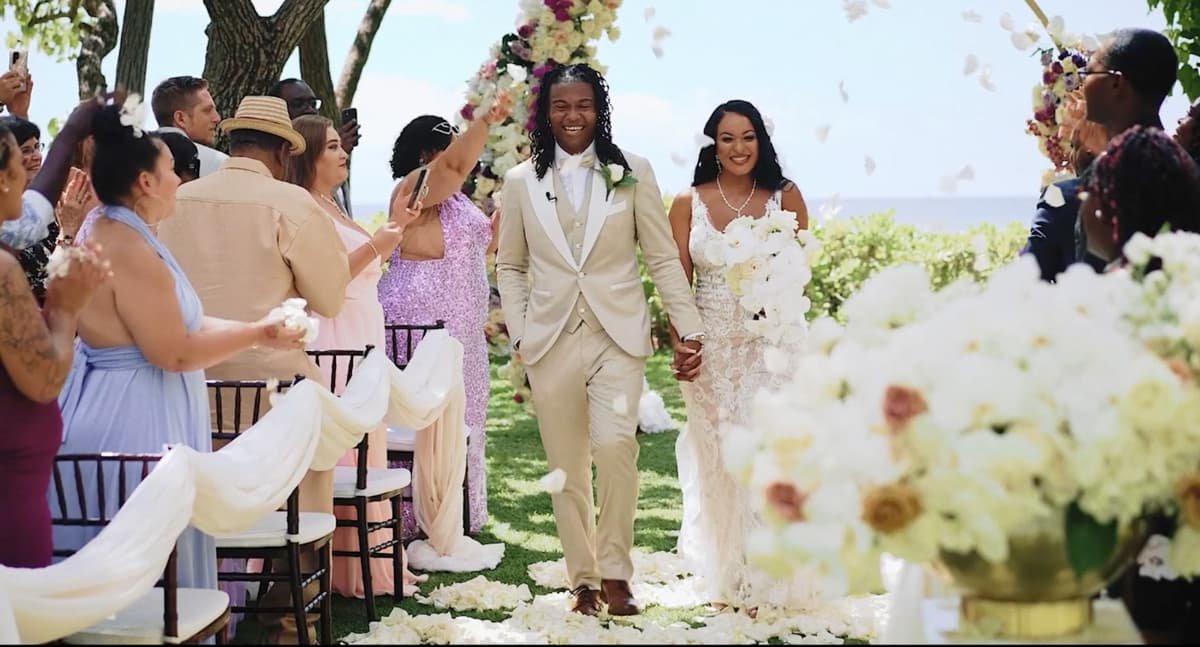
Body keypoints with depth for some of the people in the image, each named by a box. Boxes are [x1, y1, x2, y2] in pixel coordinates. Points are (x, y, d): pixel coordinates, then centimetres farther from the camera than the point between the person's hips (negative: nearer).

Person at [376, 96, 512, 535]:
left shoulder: (454, 198, 19)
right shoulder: (416, 187, -9)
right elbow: (456, 163, -28)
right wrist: (486, 121, -37)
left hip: (458, 326, 10)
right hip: (422, 322, -10)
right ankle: (417, 522, -4)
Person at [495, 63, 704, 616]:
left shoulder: (632, 173, 4)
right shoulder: (521, 181, 8)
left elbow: (663, 259, 4)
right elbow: (510, 267, 14)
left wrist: (691, 329, -1)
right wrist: (518, 335, 3)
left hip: (618, 336, -2)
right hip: (552, 339, 2)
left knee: (614, 444, -21)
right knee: (567, 468, 5)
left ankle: (614, 572, -6)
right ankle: (582, 580, 17)